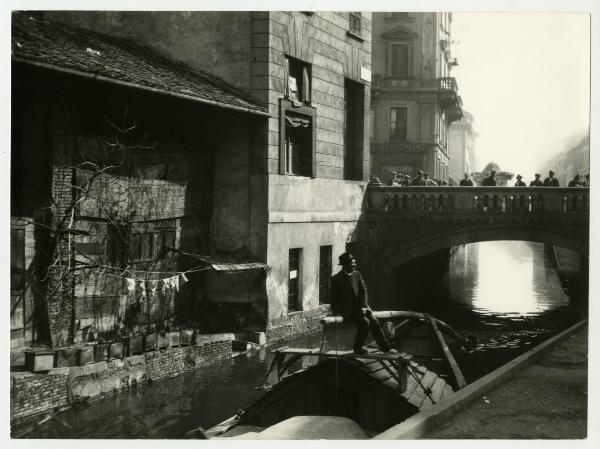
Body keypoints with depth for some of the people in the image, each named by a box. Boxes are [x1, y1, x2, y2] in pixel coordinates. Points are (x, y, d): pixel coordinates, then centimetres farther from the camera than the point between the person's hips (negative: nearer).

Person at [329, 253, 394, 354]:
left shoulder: (357, 274, 8)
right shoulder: (336, 278, -7)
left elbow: (363, 290, 5)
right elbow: (333, 297, -4)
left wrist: (363, 307, -6)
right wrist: (336, 312, -9)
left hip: (360, 307, 5)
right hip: (348, 310, -5)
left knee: (375, 323, -13)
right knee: (365, 322, -25)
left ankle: (385, 347, -7)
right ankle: (358, 347, -10)